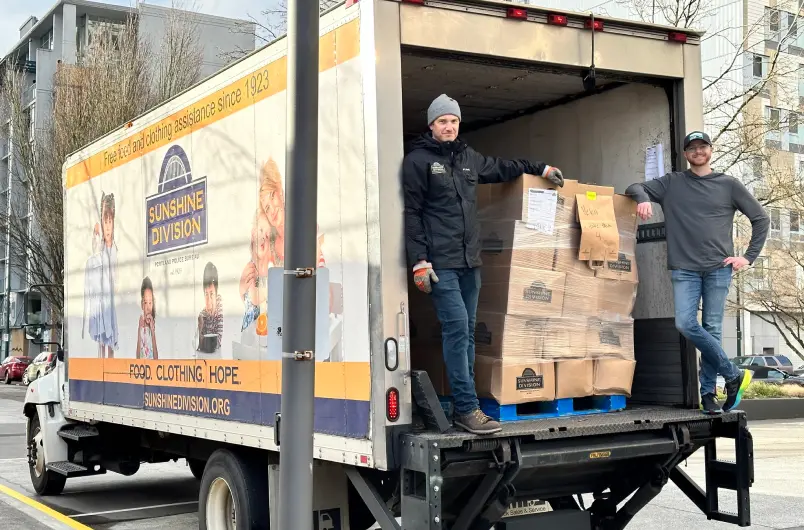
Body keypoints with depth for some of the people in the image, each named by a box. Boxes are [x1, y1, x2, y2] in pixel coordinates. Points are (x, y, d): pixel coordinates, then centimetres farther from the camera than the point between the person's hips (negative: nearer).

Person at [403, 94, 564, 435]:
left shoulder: (468, 158, 17)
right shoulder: (417, 160, -2)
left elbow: (502, 168, 36)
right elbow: (411, 214, -6)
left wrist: (541, 168, 38)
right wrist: (419, 262, -13)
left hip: (469, 261, 7)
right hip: (440, 263, -7)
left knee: (467, 332, 7)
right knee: (457, 327, -14)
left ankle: (465, 406, 12)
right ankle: (467, 409, -11)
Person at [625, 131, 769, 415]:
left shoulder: (729, 185, 8)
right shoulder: (672, 183, 10)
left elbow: (760, 218, 12)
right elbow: (635, 187, 10)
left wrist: (749, 256, 4)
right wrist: (643, 198, -14)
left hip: (719, 268, -1)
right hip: (684, 269, 1)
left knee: (712, 329, 0)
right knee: (685, 324, -13)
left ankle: (708, 391, 11)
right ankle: (734, 374, 1)